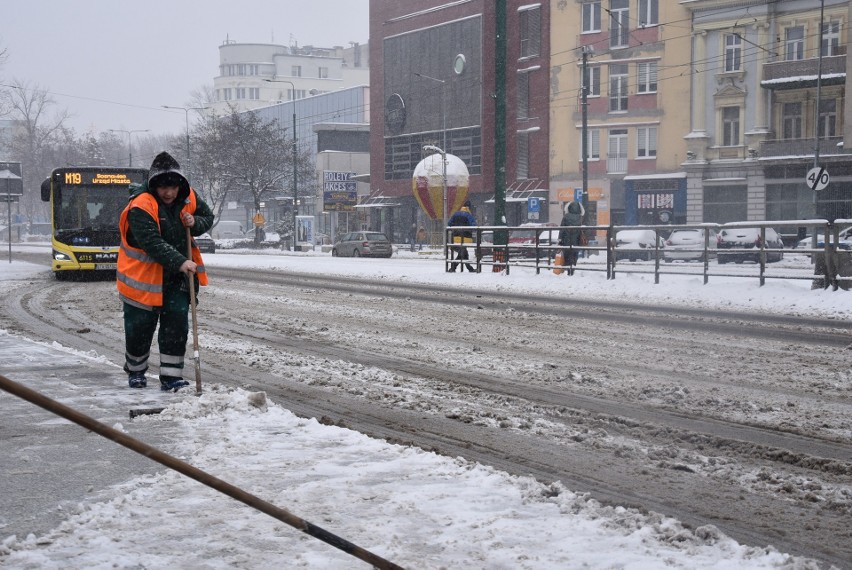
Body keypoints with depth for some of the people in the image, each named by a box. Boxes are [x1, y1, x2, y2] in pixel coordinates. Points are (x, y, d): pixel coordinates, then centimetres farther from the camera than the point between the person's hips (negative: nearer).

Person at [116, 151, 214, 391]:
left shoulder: (188, 198, -4)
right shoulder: (141, 207, -24)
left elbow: (208, 216, 12)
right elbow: (152, 243, -32)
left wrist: (195, 223, -11)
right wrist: (180, 262, -39)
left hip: (177, 277, 4)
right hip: (144, 276, -4)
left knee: (177, 322, -3)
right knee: (140, 326, 7)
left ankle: (171, 376, 1)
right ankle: (135, 371, 30)